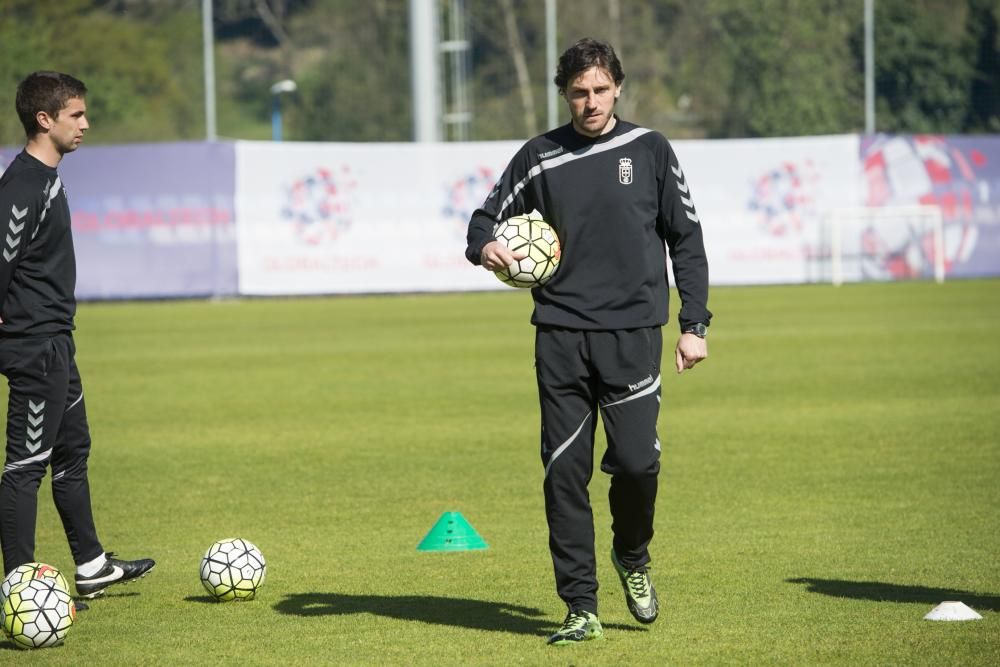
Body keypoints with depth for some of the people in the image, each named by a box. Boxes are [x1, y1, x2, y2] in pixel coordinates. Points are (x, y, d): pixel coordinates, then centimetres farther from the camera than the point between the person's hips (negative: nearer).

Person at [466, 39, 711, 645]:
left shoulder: (649, 151, 6)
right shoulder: (540, 157, 8)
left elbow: (687, 240, 10)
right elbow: (489, 215, 17)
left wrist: (695, 324, 4)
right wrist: (485, 246, -7)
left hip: (632, 332, -1)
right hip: (560, 334, 1)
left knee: (637, 460, -13)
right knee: (564, 470, -2)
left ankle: (633, 556, 18)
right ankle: (582, 609, 5)